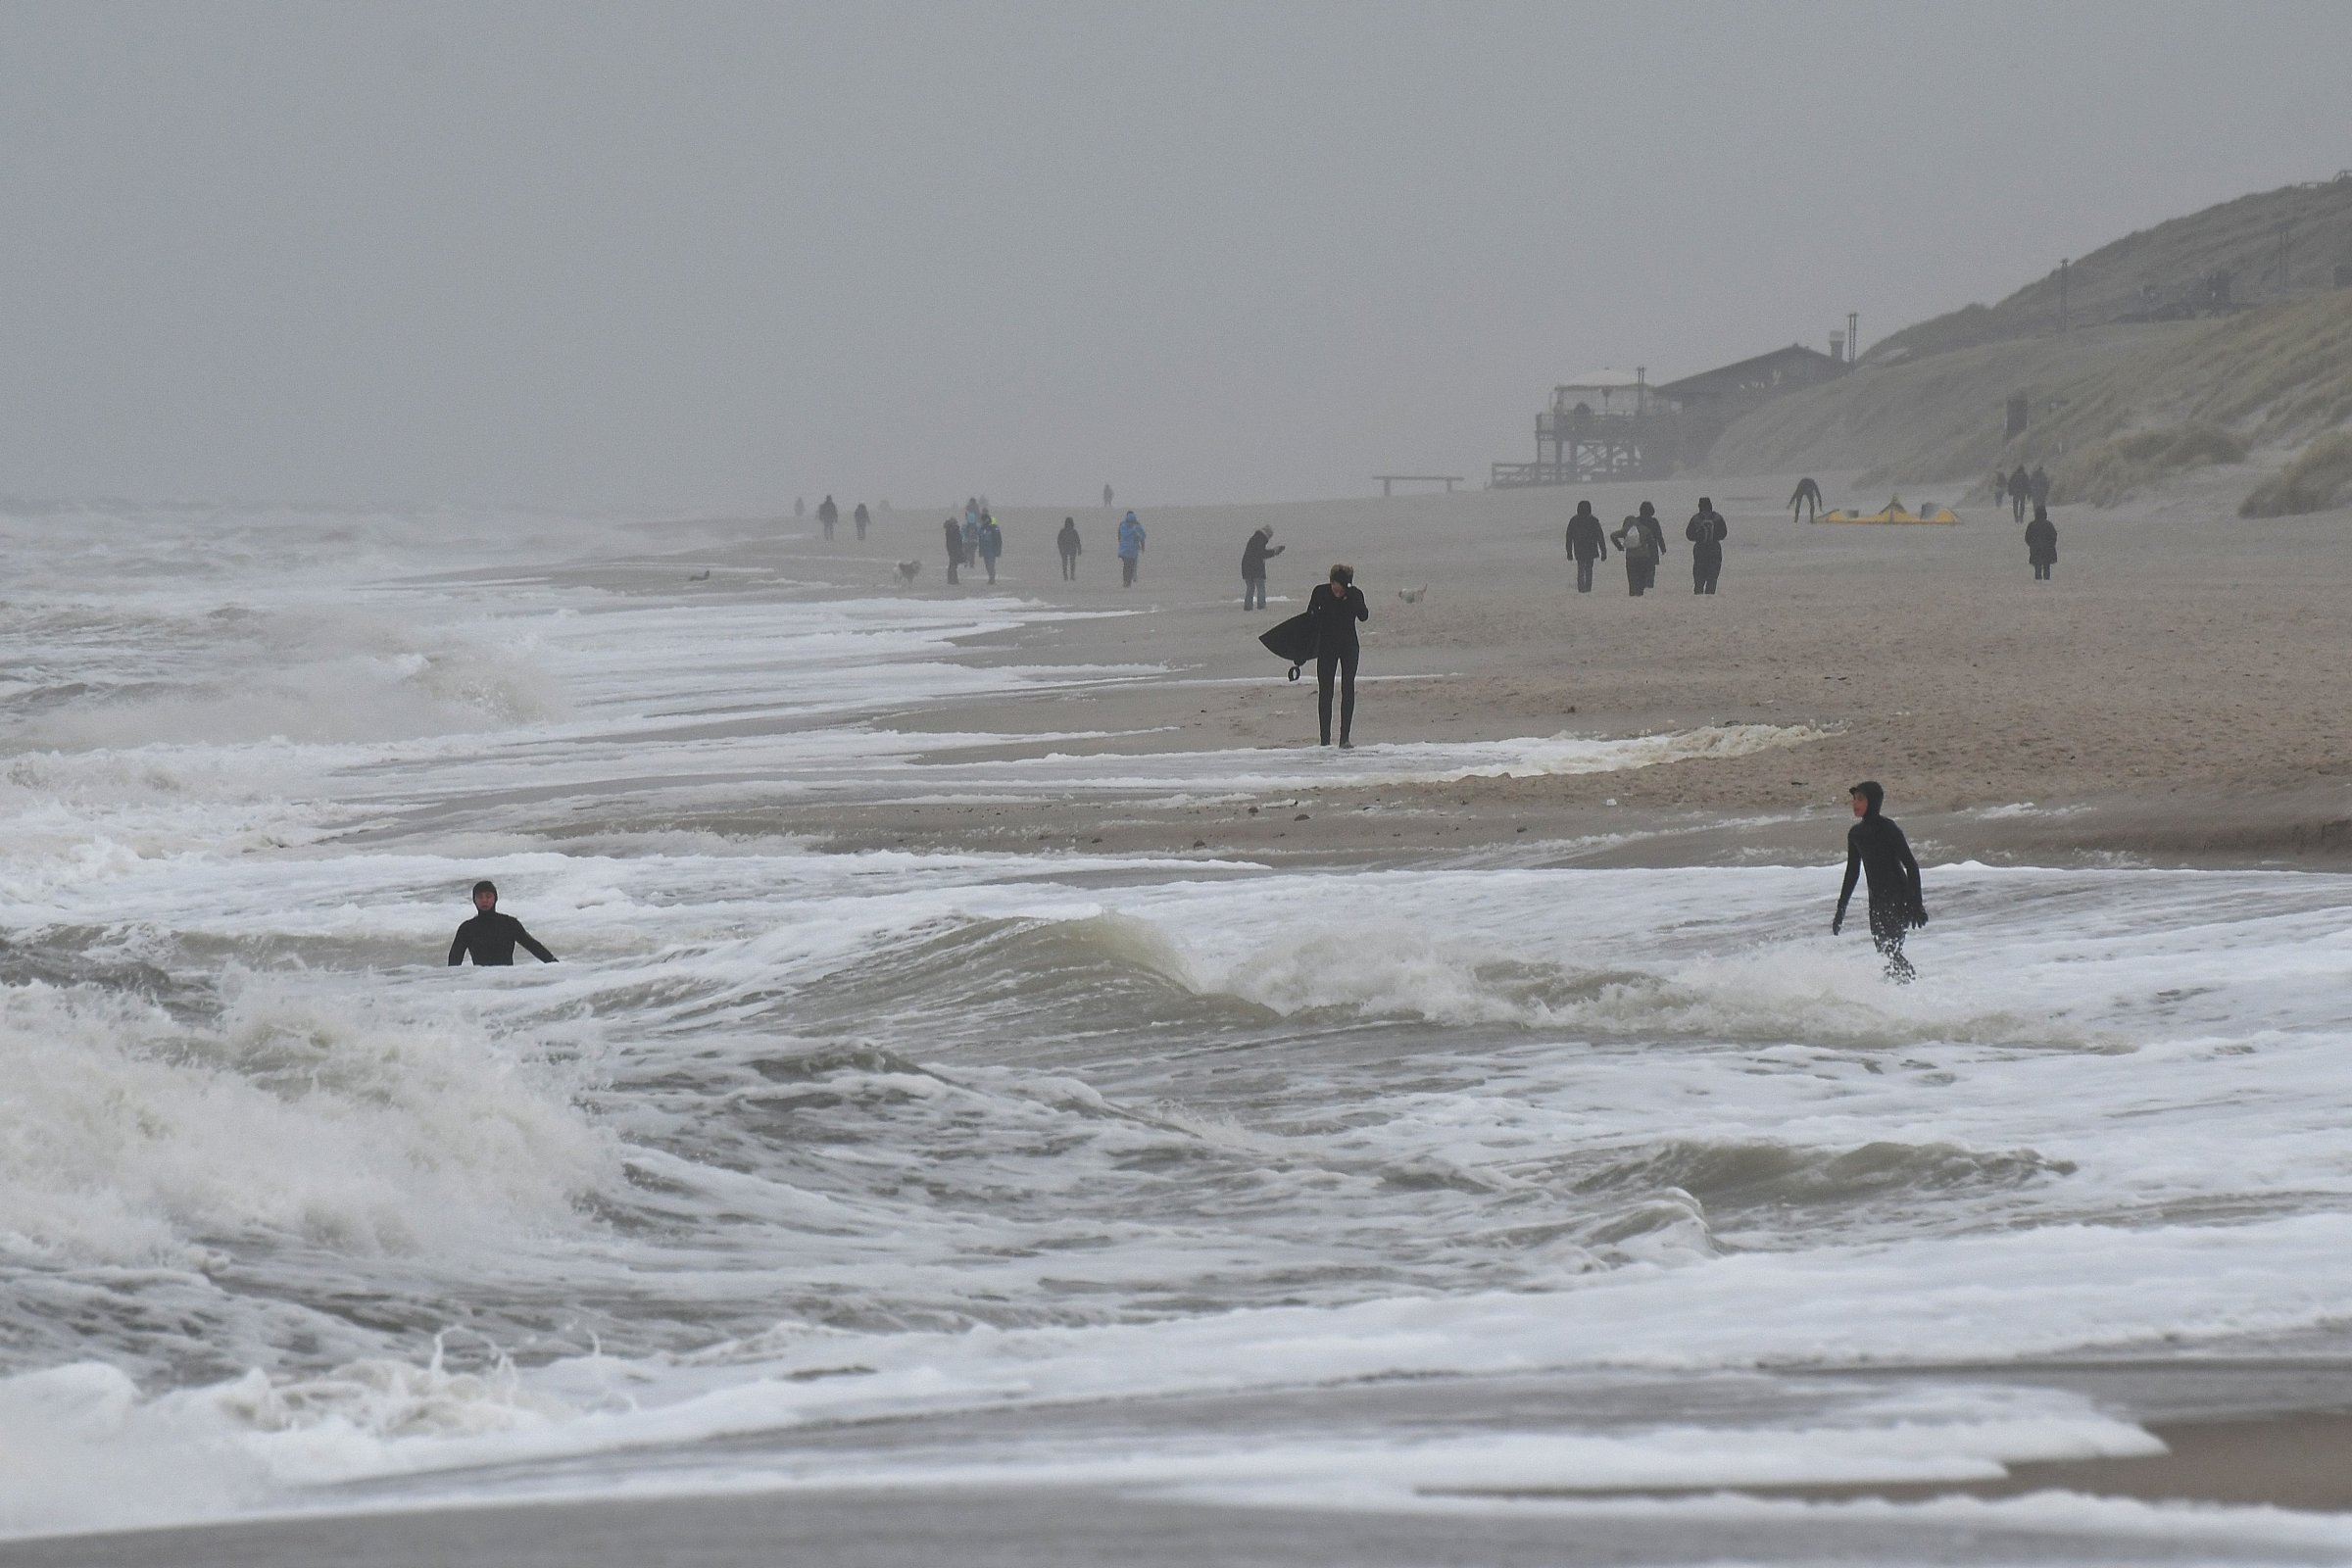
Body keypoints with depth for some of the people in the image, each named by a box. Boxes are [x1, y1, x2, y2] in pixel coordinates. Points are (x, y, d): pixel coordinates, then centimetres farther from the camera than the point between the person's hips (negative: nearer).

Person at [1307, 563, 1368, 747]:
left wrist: (1351, 595, -32)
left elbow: (1364, 616, -24)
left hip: (1349, 646, 0)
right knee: (1325, 691, -1)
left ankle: (1345, 737, -5)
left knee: (1348, 690, -7)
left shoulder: (1355, 594, -9)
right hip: (1326, 647, 0)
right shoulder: (1320, 592, -8)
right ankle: (1325, 739, 3)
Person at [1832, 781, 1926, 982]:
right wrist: (1840, 910, 19)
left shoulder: (1887, 828, -12)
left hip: (1898, 898, -8)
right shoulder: (1856, 833, 10)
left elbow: (1911, 865, -14)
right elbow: (1852, 873, 19)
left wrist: (1916, 903, -20)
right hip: (1877, 900, 8)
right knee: (1884, 950, 4)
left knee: (1891, 950, -16)